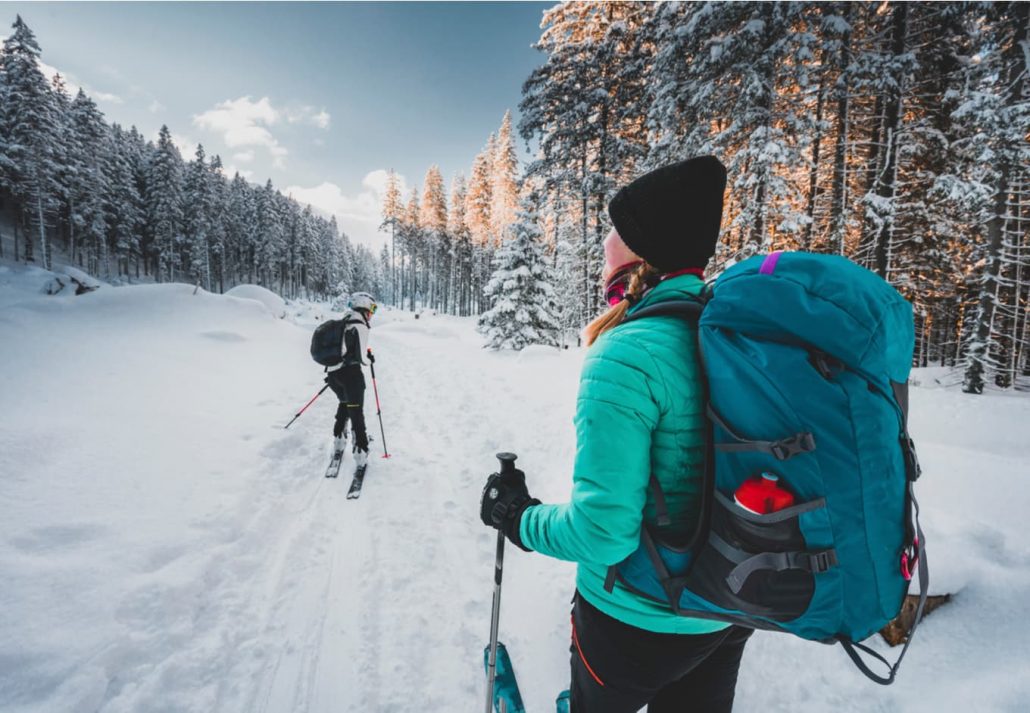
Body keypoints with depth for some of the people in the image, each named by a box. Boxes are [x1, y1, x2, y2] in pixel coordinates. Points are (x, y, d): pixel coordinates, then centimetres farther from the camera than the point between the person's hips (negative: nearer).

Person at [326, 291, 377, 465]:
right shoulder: (360, 326, -13)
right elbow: (360, 356, -18)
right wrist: (370, 360, 3)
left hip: (332, 373, 7)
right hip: (350, 373, -7)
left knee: (344, 403, 29)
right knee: (356, 412, 1)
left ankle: (338, 440, 34)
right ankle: (360, 451, 0)